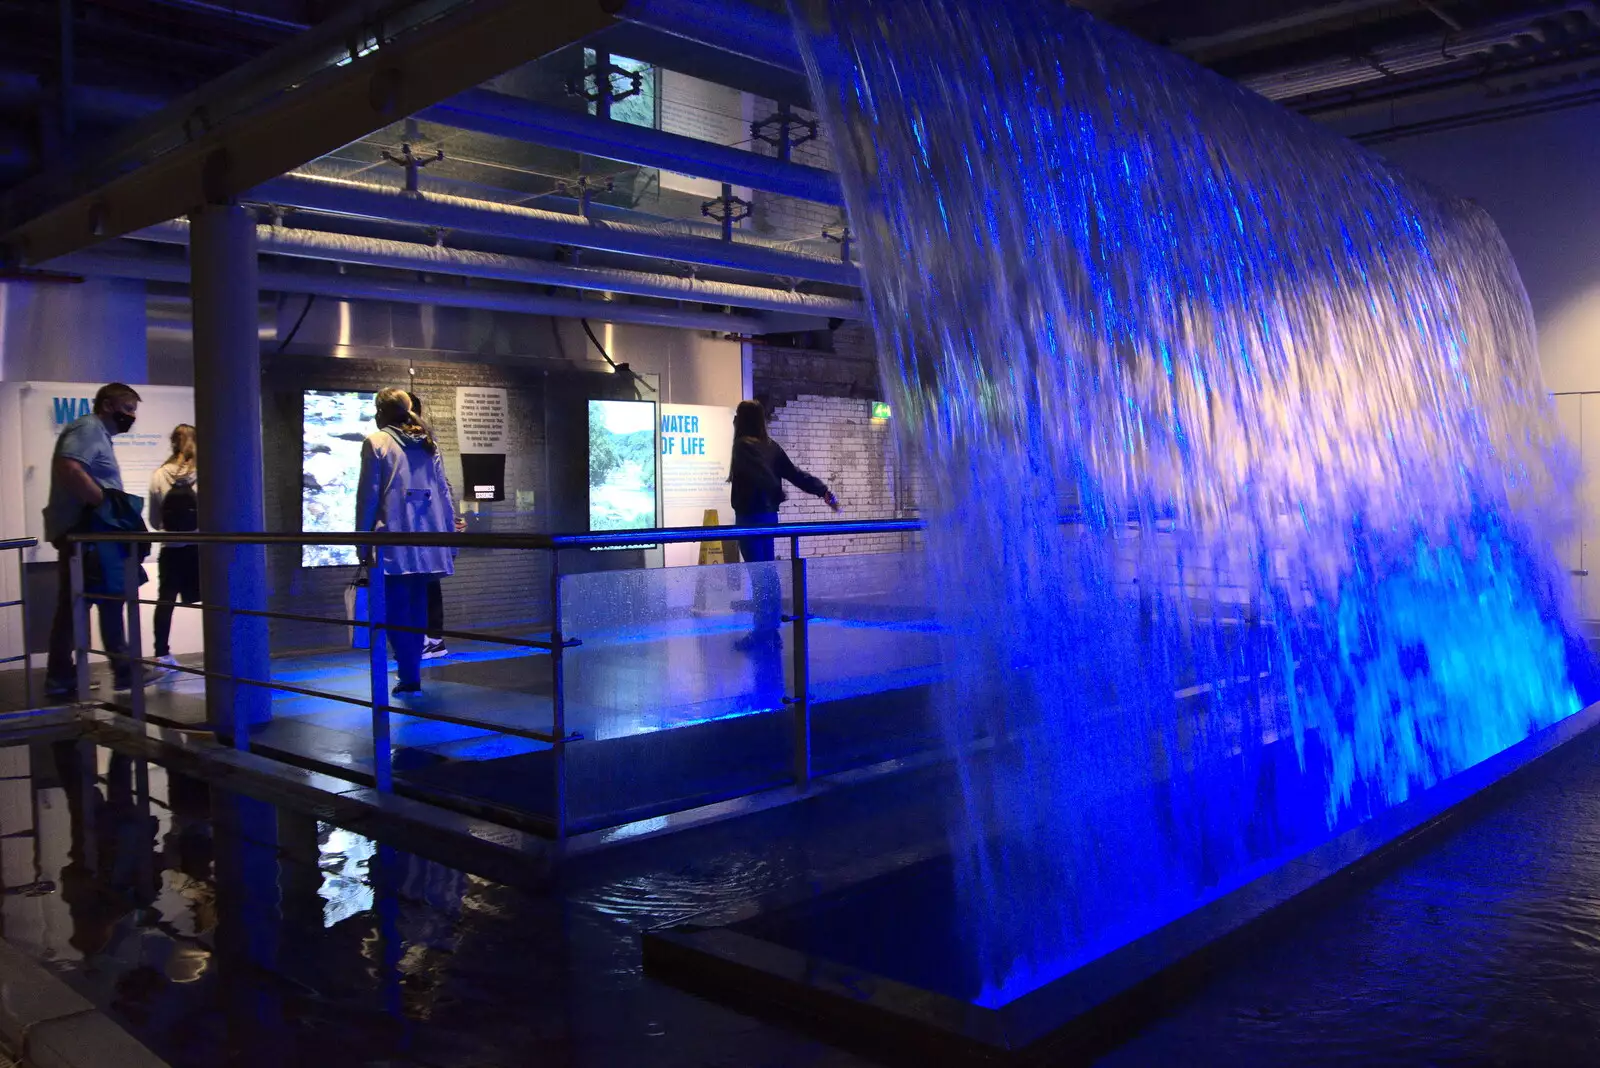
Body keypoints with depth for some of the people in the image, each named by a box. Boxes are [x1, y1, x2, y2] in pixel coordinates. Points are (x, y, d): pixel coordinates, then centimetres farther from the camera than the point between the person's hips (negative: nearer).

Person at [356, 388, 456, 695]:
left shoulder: (376, 443, -1)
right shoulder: (429, 444, 14)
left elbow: (367, 496, -5)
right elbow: (444, 493, 13)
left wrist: (363, 544, -3)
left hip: (393, 543, -5)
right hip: (427, 543, 5)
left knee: (396, 611, -1)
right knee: (418, 609, 13)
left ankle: (409, 677, -6)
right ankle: (410, 671, 18)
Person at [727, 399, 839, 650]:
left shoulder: (744, 445, -10)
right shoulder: (771, 446, 12)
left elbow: (763, 474, -25)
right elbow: (795, 473, 5)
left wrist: (778, 495, -28)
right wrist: (823, 491, 3)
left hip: (751, 517, -8)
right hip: (768, 516, 8)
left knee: (758, 574, -6)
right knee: (767, 573, 12)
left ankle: (763, 633, -4)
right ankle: (770, 632, 17)